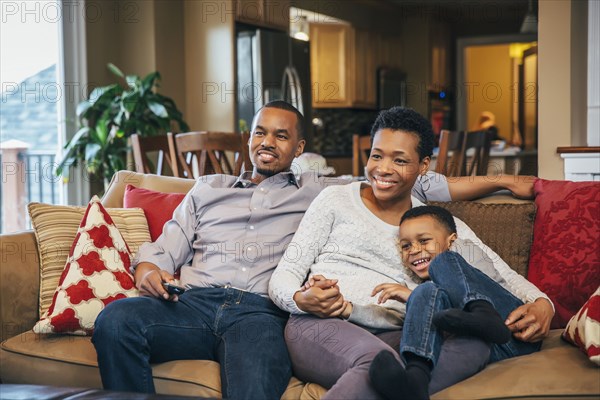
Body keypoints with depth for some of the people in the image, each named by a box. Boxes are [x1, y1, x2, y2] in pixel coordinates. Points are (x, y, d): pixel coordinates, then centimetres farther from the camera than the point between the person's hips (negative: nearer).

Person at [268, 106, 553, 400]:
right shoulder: (336, 199, 14)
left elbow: (505, 276, 15)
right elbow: (282, 277, 10)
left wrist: (541, 303, -8)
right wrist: (301, 300, -15)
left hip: (391, 338, 3)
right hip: (319, 329, -3)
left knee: (477, 342, -31)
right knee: (377, 360, -41)